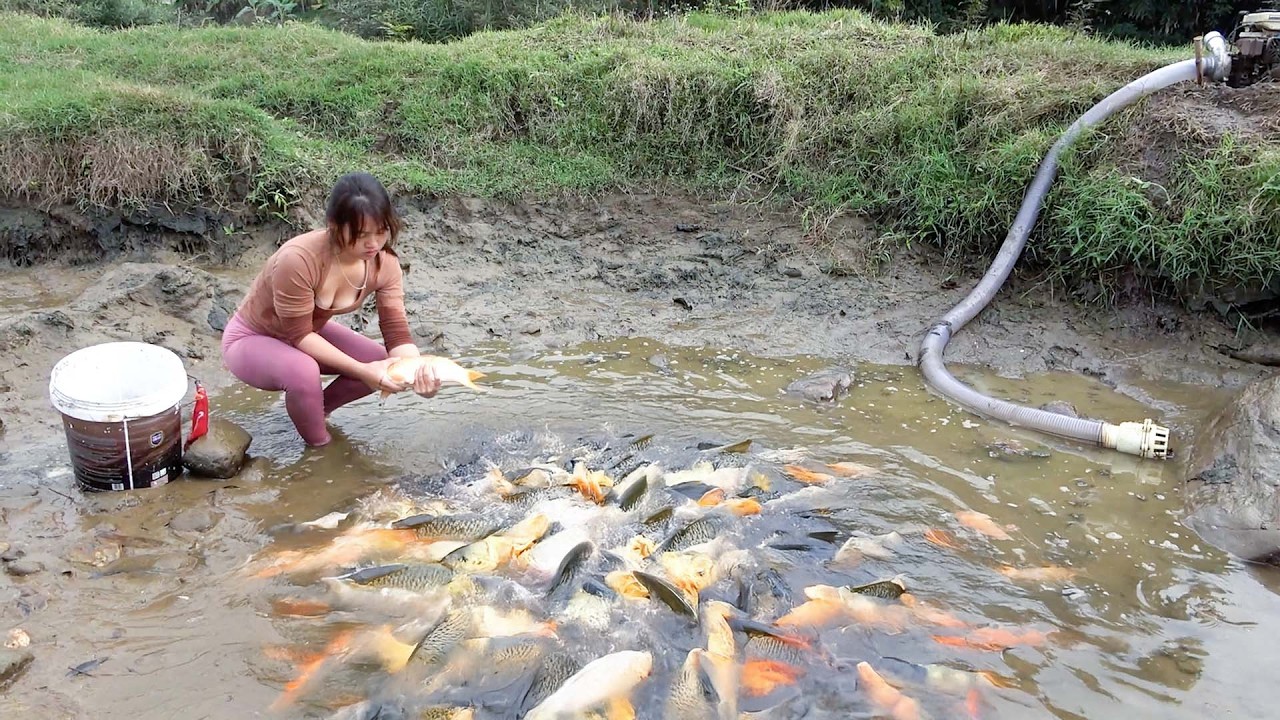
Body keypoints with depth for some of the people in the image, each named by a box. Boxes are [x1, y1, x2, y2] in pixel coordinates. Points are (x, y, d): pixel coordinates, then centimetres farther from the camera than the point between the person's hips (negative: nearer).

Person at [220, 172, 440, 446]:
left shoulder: (384, 263, -20)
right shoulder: (298, 259, -38)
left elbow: (397, 333, -20)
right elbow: (299, 336, -30)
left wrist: (419, 374, -40)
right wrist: (361, 370, -36)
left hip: (310, 332, 6)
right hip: (251, 339, -6)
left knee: (381, 362, -12)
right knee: (303, 371, -37)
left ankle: (317, 410, 14)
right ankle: (321, 448, -7)